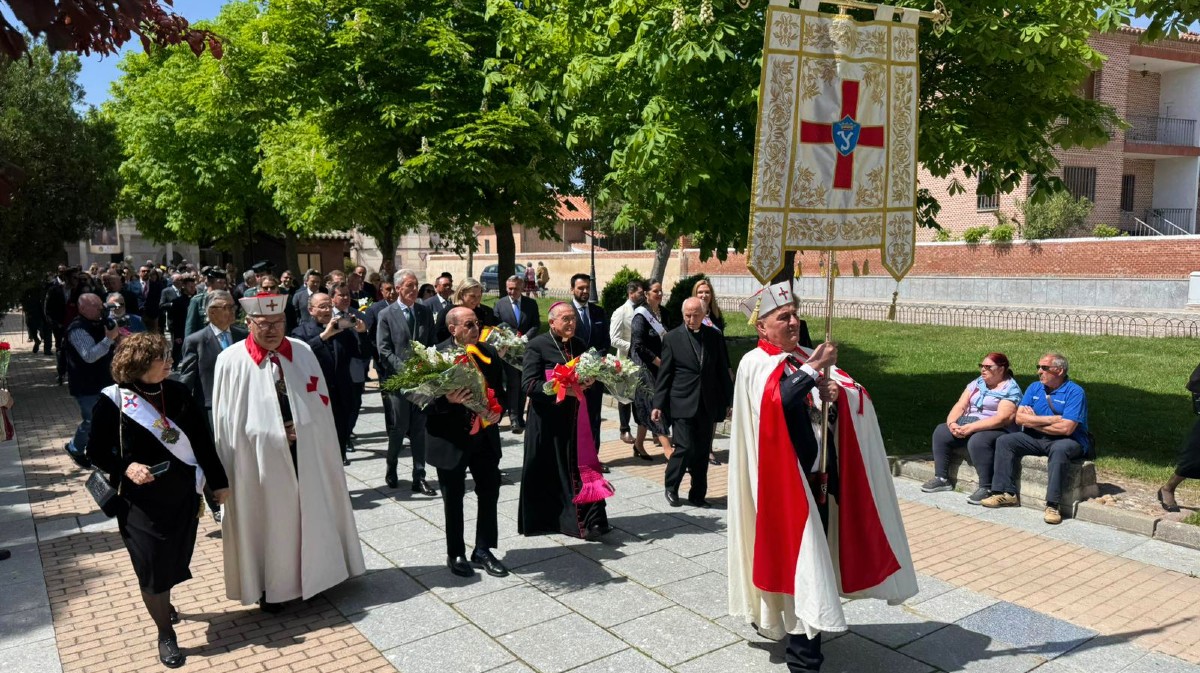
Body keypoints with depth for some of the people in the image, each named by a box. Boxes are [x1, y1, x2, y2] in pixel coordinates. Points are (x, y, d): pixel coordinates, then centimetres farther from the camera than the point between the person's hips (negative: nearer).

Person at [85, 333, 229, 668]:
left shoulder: (178, 393, -4)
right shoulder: (113, 400, -13)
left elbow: (202, 440, 3)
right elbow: (96, 450, -4)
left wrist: (218, 481, 7)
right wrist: (126, 468, -22)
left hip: (183, 494, 3)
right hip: (141, 500, -3)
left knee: (175, 561, 17)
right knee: (152, 568, 4)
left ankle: (163, 603, 48)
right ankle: (165, 634, 24)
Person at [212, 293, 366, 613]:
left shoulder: (302, 352, 2)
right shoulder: (231, 361, -9)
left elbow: (321, 402, 7)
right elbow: (226, 420, -7)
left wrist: (301, 427, -2)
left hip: (307, 454, 3)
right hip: (260, 458, -3)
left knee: (310, 514, 14)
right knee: (269, 521, 8)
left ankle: (313, 575, 33)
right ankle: (270, 586, 25)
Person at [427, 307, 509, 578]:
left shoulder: (489, 353, 3)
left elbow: (500, 390, 11)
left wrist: (498, 409, -9)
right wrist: (449, 400, -32)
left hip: (485, 435, 5)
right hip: (451, 438, -4)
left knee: (490, 491, 10)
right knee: (454, 498, 11)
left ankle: (483, 550, 27)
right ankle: (456, 554, 28)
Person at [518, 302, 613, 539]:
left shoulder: (578, 344, 10)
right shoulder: (537, 345, -8)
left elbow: (587, 375, 21)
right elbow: (529, 384, -15)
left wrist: (587, 382, -3)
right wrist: (561, 389, -22)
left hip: (574, 418, 5)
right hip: (547, 420, -5)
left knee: (579, 468, 2)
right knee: (548, 472, 4)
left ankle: (588, 520, 6)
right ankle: (543, 519, 19)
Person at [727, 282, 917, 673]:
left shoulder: (807, 359, 11)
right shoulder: (754, 364, -9)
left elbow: (858, 397, 8)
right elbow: (776, 401, -28)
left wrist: (837, 392, -13)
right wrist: (813, 369, -22)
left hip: (821, 474, 7)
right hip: (785, 478, -7)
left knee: (816, 555, 16)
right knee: (798, 558, -2)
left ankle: (783, 622, 36)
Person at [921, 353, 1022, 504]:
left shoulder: (1010, 389, -8)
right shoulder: (977, 383, 14)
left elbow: (1002, 418, -21)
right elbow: (960, 406, 7)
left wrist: (971, 427, -27)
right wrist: (952, 422, -14)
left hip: (996, 430, -8)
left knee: (977, 441, -36)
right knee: (941, 432, -7)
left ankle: (986, 488, -28)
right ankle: (941, 478, 0)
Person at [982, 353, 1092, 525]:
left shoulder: (1075, 392, -12)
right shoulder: (1034, 388, 7)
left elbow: (1066, 428, -22)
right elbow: (1019, 418, -4)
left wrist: (1034, 421, -10)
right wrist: (1051, 419, -16)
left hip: (1068, 441, -6)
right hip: (1037, 439, 6)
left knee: (1060, 449, -38)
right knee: (1004, 441, -10)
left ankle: (1052, 505, -37)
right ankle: (1007, 493, -13)